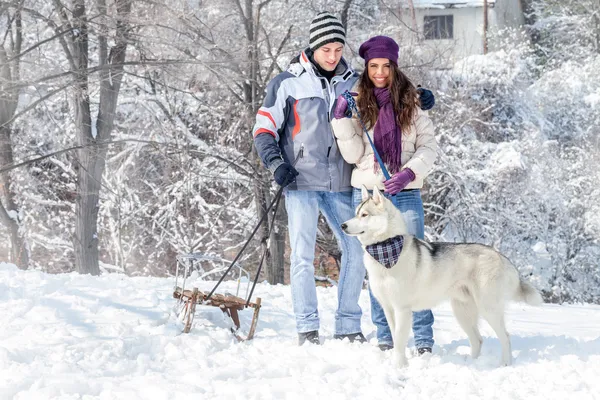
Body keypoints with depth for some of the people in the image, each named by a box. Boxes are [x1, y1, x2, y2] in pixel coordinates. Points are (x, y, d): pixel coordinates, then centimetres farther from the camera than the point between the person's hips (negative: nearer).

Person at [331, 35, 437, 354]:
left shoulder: (410, 104, 5)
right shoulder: (358, 103, 4)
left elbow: (428, 146, 3)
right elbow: (353, 154, -1)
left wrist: (409, 173, -13)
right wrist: (341, 120, -13)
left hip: (406, 195, 0)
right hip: (368, 194, 0)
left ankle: (423, 338, -1)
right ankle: (385, 336, 12)